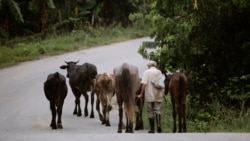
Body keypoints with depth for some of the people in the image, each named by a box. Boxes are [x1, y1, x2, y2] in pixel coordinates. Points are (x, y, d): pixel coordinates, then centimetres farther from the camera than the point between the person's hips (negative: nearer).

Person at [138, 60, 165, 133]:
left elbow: (144, 84, -12)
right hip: (158, 95, 3)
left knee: (150, 111, 6)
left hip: (149, 95, -3)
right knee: (157, 110, 10)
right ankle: (158, 124, -14)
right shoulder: (159, 72, 6)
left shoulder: (147, 72, -4)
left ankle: (152, 129, 7)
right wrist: (162, 93, 18)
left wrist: (141, 94, -6)